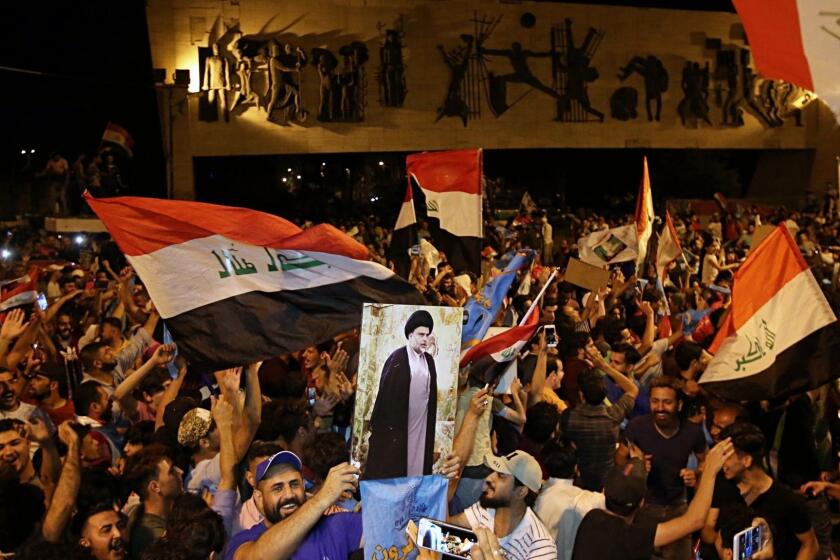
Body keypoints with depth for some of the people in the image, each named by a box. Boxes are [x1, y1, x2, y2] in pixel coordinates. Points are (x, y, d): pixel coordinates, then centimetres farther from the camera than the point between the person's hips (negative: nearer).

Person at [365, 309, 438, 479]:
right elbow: (387, 391, -11)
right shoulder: (397, 357, -9)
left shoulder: (429, 360, 9)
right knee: (392, 465, -1)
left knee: (418, 463, 6)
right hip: (397, 421, -5)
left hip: (422, 422, 5)